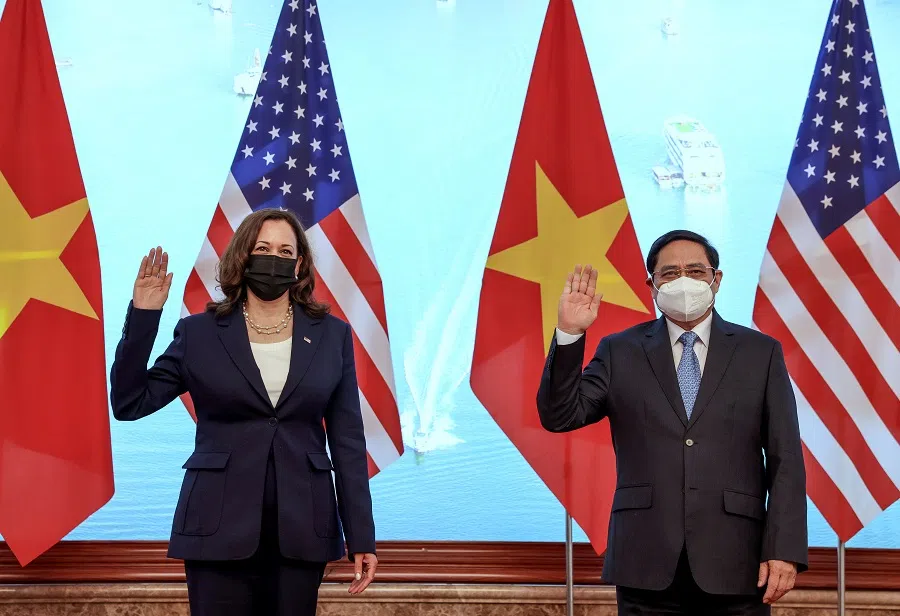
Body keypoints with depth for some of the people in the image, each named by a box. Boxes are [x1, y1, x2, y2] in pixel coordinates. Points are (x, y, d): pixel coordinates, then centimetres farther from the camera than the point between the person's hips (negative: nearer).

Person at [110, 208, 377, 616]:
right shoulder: (199, 333, 3)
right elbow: (129, 403, 0)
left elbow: (348, 440, 4)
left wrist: (361, 536, 1)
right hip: (218, 526, -1)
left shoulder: (332, 335, 5)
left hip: (302, 529, 1)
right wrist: (142, 316, -9)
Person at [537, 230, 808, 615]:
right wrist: (569, 334, -13)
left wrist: (784, 551, -6)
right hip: (647, 566, 0)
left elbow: (785, 460, 3)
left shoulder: (760, 353, 7)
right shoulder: (621, 352, 8)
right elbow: (559, 416, -2)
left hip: (734, 567, 0)